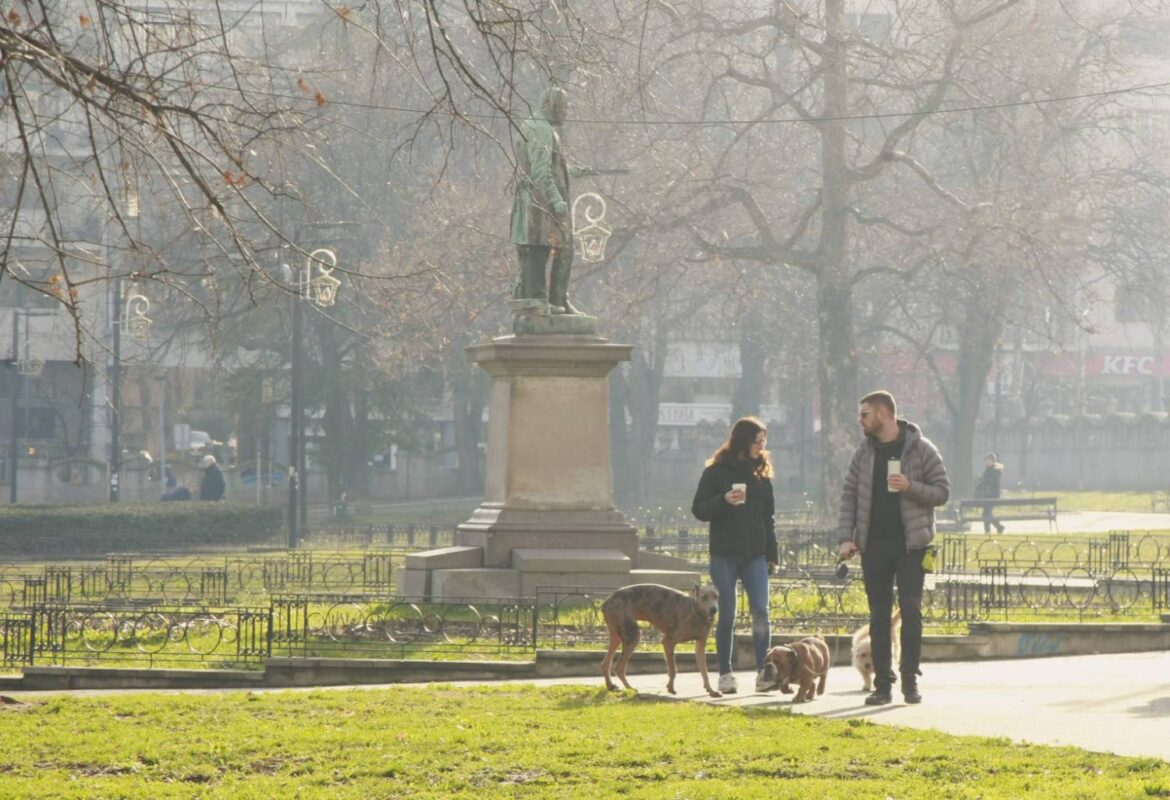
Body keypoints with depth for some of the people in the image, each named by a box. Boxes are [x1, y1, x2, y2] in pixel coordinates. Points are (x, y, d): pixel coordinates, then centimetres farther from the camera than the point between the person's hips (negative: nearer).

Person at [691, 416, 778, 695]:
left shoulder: (761, 474, 11)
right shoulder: (716, 473, 0)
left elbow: (768, 515, 14)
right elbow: (698, 510, -2)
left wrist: (772, 553, 8)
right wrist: (724, 500, -20)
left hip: (755, 555, 3)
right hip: (724, 554, -3)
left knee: (760, 612, -9)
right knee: (727, 614, 0)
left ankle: (763, 672, -11)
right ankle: (725, 674, 7)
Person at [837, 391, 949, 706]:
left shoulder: (921, 449, -3)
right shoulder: (864, 452, 8)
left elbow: (942, 491, -4)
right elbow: (849, 496, 7)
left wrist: (911, 487, -20)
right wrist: (846, 537, -4)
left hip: (911, 543, -4)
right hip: (874, 544, 4)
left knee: (910, 609, -7)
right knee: (879, 614, 4)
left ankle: (910, 679, 1)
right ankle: (882, 683, 8)